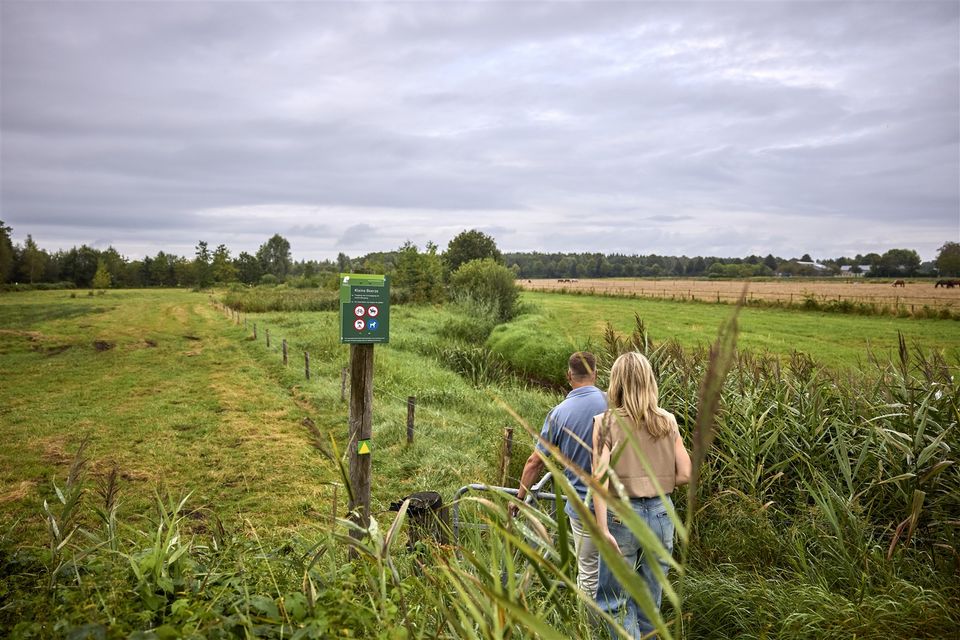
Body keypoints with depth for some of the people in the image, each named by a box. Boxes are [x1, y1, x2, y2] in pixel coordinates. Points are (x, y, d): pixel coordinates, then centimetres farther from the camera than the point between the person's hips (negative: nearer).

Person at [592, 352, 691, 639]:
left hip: (622, 515, -4)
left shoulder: (606, 422, -10)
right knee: (649, 601, 20)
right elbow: (684, 475, 1)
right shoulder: (667, 421, -1)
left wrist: (602, 528, -16)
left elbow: (599, 478, -17)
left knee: (614, 602, 8)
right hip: (660, 514, 4)